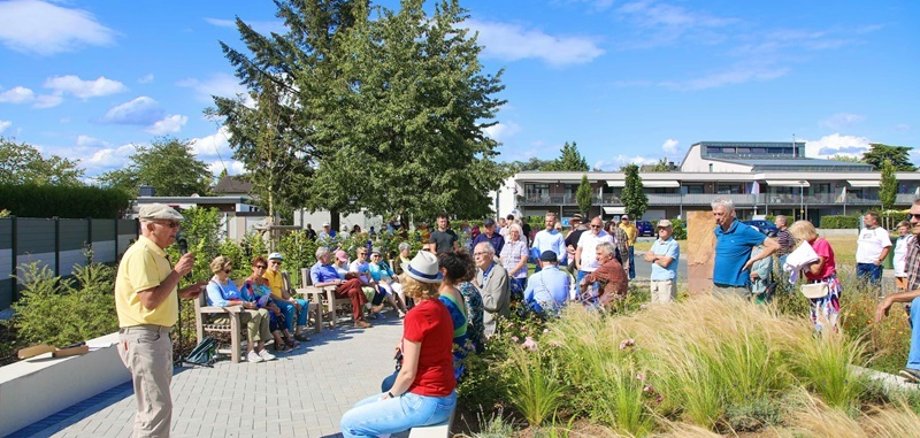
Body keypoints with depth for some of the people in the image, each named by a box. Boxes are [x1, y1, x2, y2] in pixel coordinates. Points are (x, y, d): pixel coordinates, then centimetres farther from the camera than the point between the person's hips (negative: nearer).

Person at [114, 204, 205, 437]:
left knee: (153, 405, 19)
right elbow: (150, 300, -26)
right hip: (143, 337, -11)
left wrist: (182, 293, 10)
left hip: (157, 335, 11)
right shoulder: (141, 253, -17)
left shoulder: (155, 253, 15)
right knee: (157, 407, -7)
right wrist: (178, 272, -18)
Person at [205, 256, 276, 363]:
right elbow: (220, 303, -21)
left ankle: (260, 347, -21)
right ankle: (250, 351, -28)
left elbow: (239, 297, 24)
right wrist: (242, 303, -23)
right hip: (223, 316, -8)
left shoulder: (230, 282, 23)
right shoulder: (212, 285, -5)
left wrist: (248, 303, 1)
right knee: (254, 315, -29)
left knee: (264, 312, -15)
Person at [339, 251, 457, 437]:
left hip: (426, 401, -9)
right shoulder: (440, 307, 6)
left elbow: (408, 373, -18)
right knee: (360, 409, 20)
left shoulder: (417, 314, -20)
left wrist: (391, 394, -2)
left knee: (350, 423, -2)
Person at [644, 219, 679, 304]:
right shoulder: (657, 242, 16)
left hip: (667, 280, -8)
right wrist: (658, 256, -8)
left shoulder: (673, 244, -9)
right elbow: (646, 257, 8)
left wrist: (653, 258, -1)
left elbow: (665, 263, -17)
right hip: (654, 279, 8)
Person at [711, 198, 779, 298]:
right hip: (717, 287, 7)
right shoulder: (717, 231, 9)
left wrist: (752, 260, -9)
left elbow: (774, 246, -9)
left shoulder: (744, 230, -10)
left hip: (736, 289, -6)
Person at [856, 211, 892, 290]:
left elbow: (887, 247, -11)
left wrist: (879, 260, -17)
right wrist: (857, 258, 13)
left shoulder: (882, 232, -4)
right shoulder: (863, 231, 17)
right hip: (860, 264, 7)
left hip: (874, 264, -7)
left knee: (875, 286, -5)